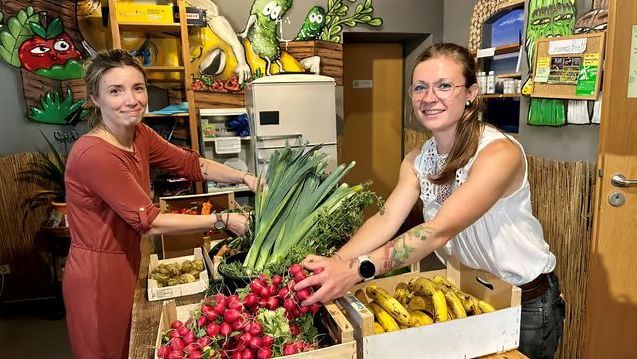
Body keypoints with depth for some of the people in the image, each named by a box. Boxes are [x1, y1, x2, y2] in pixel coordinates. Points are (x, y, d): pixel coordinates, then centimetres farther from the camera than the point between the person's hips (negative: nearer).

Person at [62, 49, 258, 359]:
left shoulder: (139, 135, -2)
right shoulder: (94, 154, -27)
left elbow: (190, 164, 1)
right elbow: (149, 222, -26)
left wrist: (245, 178, -13)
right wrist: (222, 221, -22)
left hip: (127, 263, 7)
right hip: (98, 274, -7)